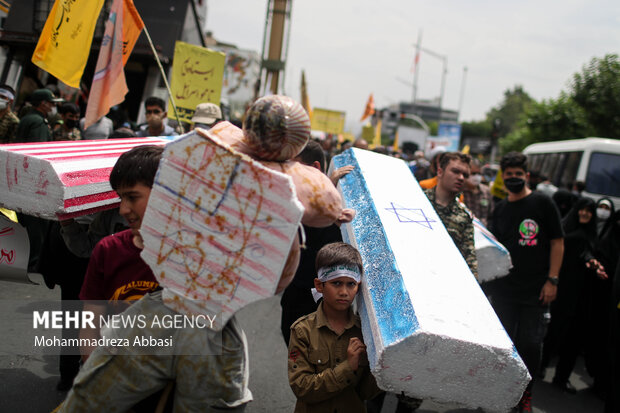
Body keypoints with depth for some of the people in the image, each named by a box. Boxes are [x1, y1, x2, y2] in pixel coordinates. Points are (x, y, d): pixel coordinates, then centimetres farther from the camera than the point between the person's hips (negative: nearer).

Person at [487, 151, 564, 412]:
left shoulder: (542, 203, -4)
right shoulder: (500, 208, 9)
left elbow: (557, 242, -3)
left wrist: (552, 280, -8)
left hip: (535, 289, -3)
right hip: (503, 288, 3)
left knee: (530, 343, 3)